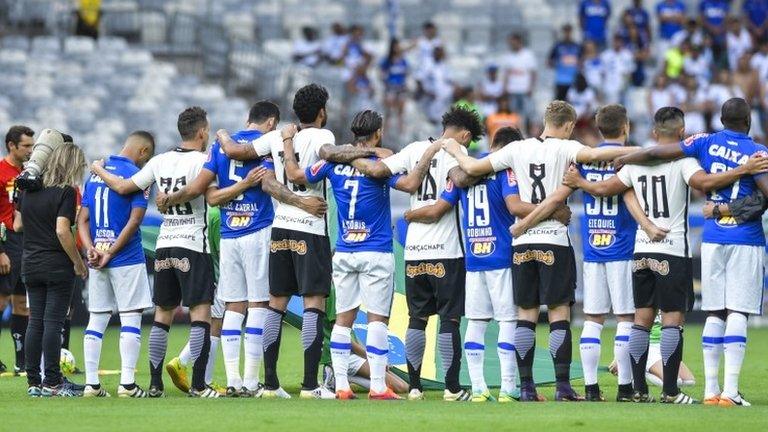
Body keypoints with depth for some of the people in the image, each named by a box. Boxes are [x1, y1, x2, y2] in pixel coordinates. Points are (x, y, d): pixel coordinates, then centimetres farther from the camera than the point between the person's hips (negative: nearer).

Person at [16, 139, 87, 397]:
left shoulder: (28, 190, 7)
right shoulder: (65, 192, -12)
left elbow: (17, 225, 13)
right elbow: (62, 231, -20)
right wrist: (78, 262, -12)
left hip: (30, 264, 6)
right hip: (57, 264, -6)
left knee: (35, 322, 9)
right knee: (53, 322, -3)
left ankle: (33, 382, 9)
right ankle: (52, 382, -3)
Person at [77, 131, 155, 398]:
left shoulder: (96, 173, 12)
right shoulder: (135, 174, -8)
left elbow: (83, 218, 8)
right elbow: (135, 219, -15)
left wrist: (90, 248, -4)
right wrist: (111, 253, -12)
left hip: (97, 260, 6)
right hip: (127, 259, -6)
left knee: (96, 320, 9)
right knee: (131, 318, -1)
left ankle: (91, 383, 7)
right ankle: (127, 383, -7)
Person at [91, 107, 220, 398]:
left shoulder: (160, 162, 8)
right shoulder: (201, 161, -8)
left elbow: (123, 187, 11)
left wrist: (99, 171, 27)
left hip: (164, 246, 6)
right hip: (193, 247, -6)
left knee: (162, 314, 11)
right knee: (200, 312, -6)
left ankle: (155, 384, 11)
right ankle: (198, 385, -13)